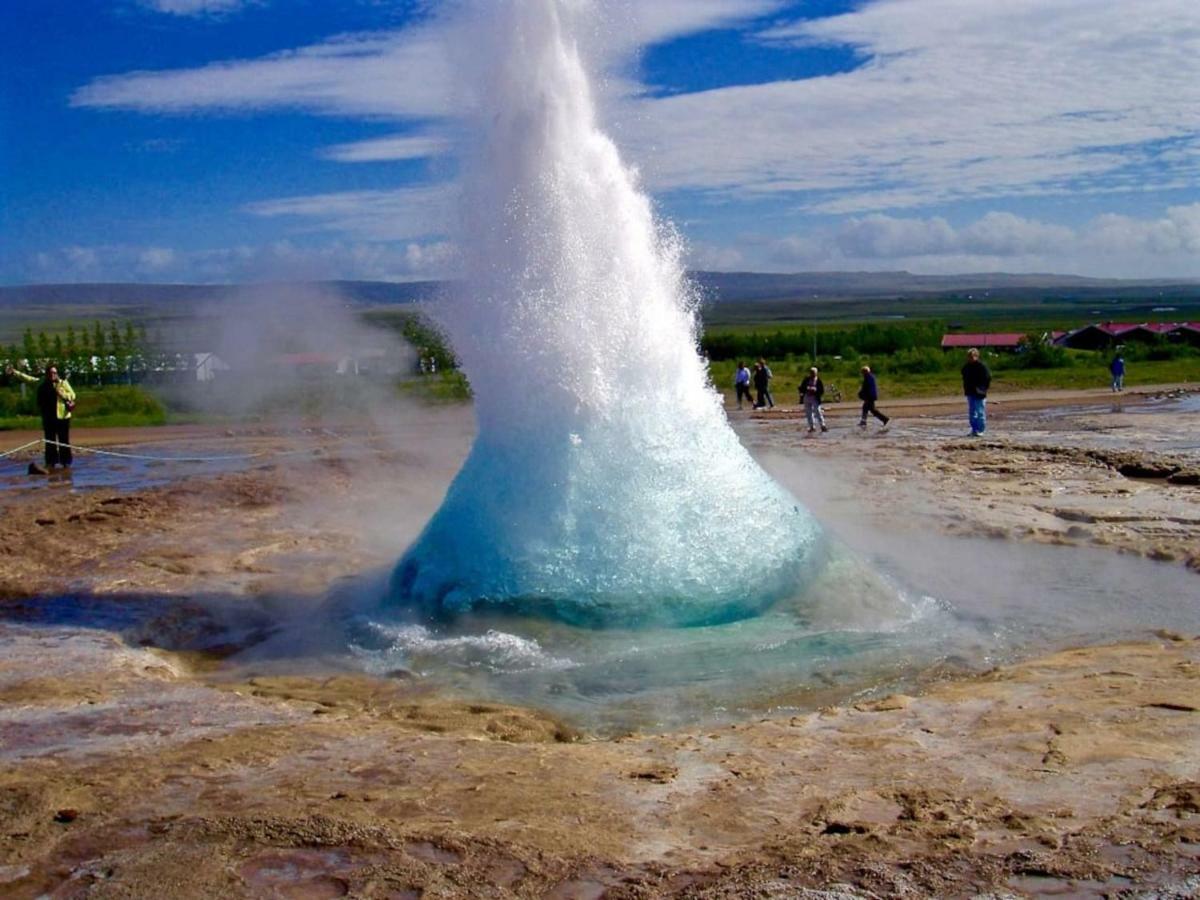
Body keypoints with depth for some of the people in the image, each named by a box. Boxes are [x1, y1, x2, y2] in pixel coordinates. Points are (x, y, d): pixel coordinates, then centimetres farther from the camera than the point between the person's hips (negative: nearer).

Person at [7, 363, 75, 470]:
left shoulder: (63, 383, -3)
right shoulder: (42, 383, 7)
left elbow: (72, 395, -5)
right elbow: (28, 378, 12)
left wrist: (61, 393, -18)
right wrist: (15, 372, 8)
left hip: (62, 416, -4)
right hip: (48, 417, 4)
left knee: (64, 441, 1)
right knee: (49, 441, 8)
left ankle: (66, 463, 6)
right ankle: (51, 462, 14)